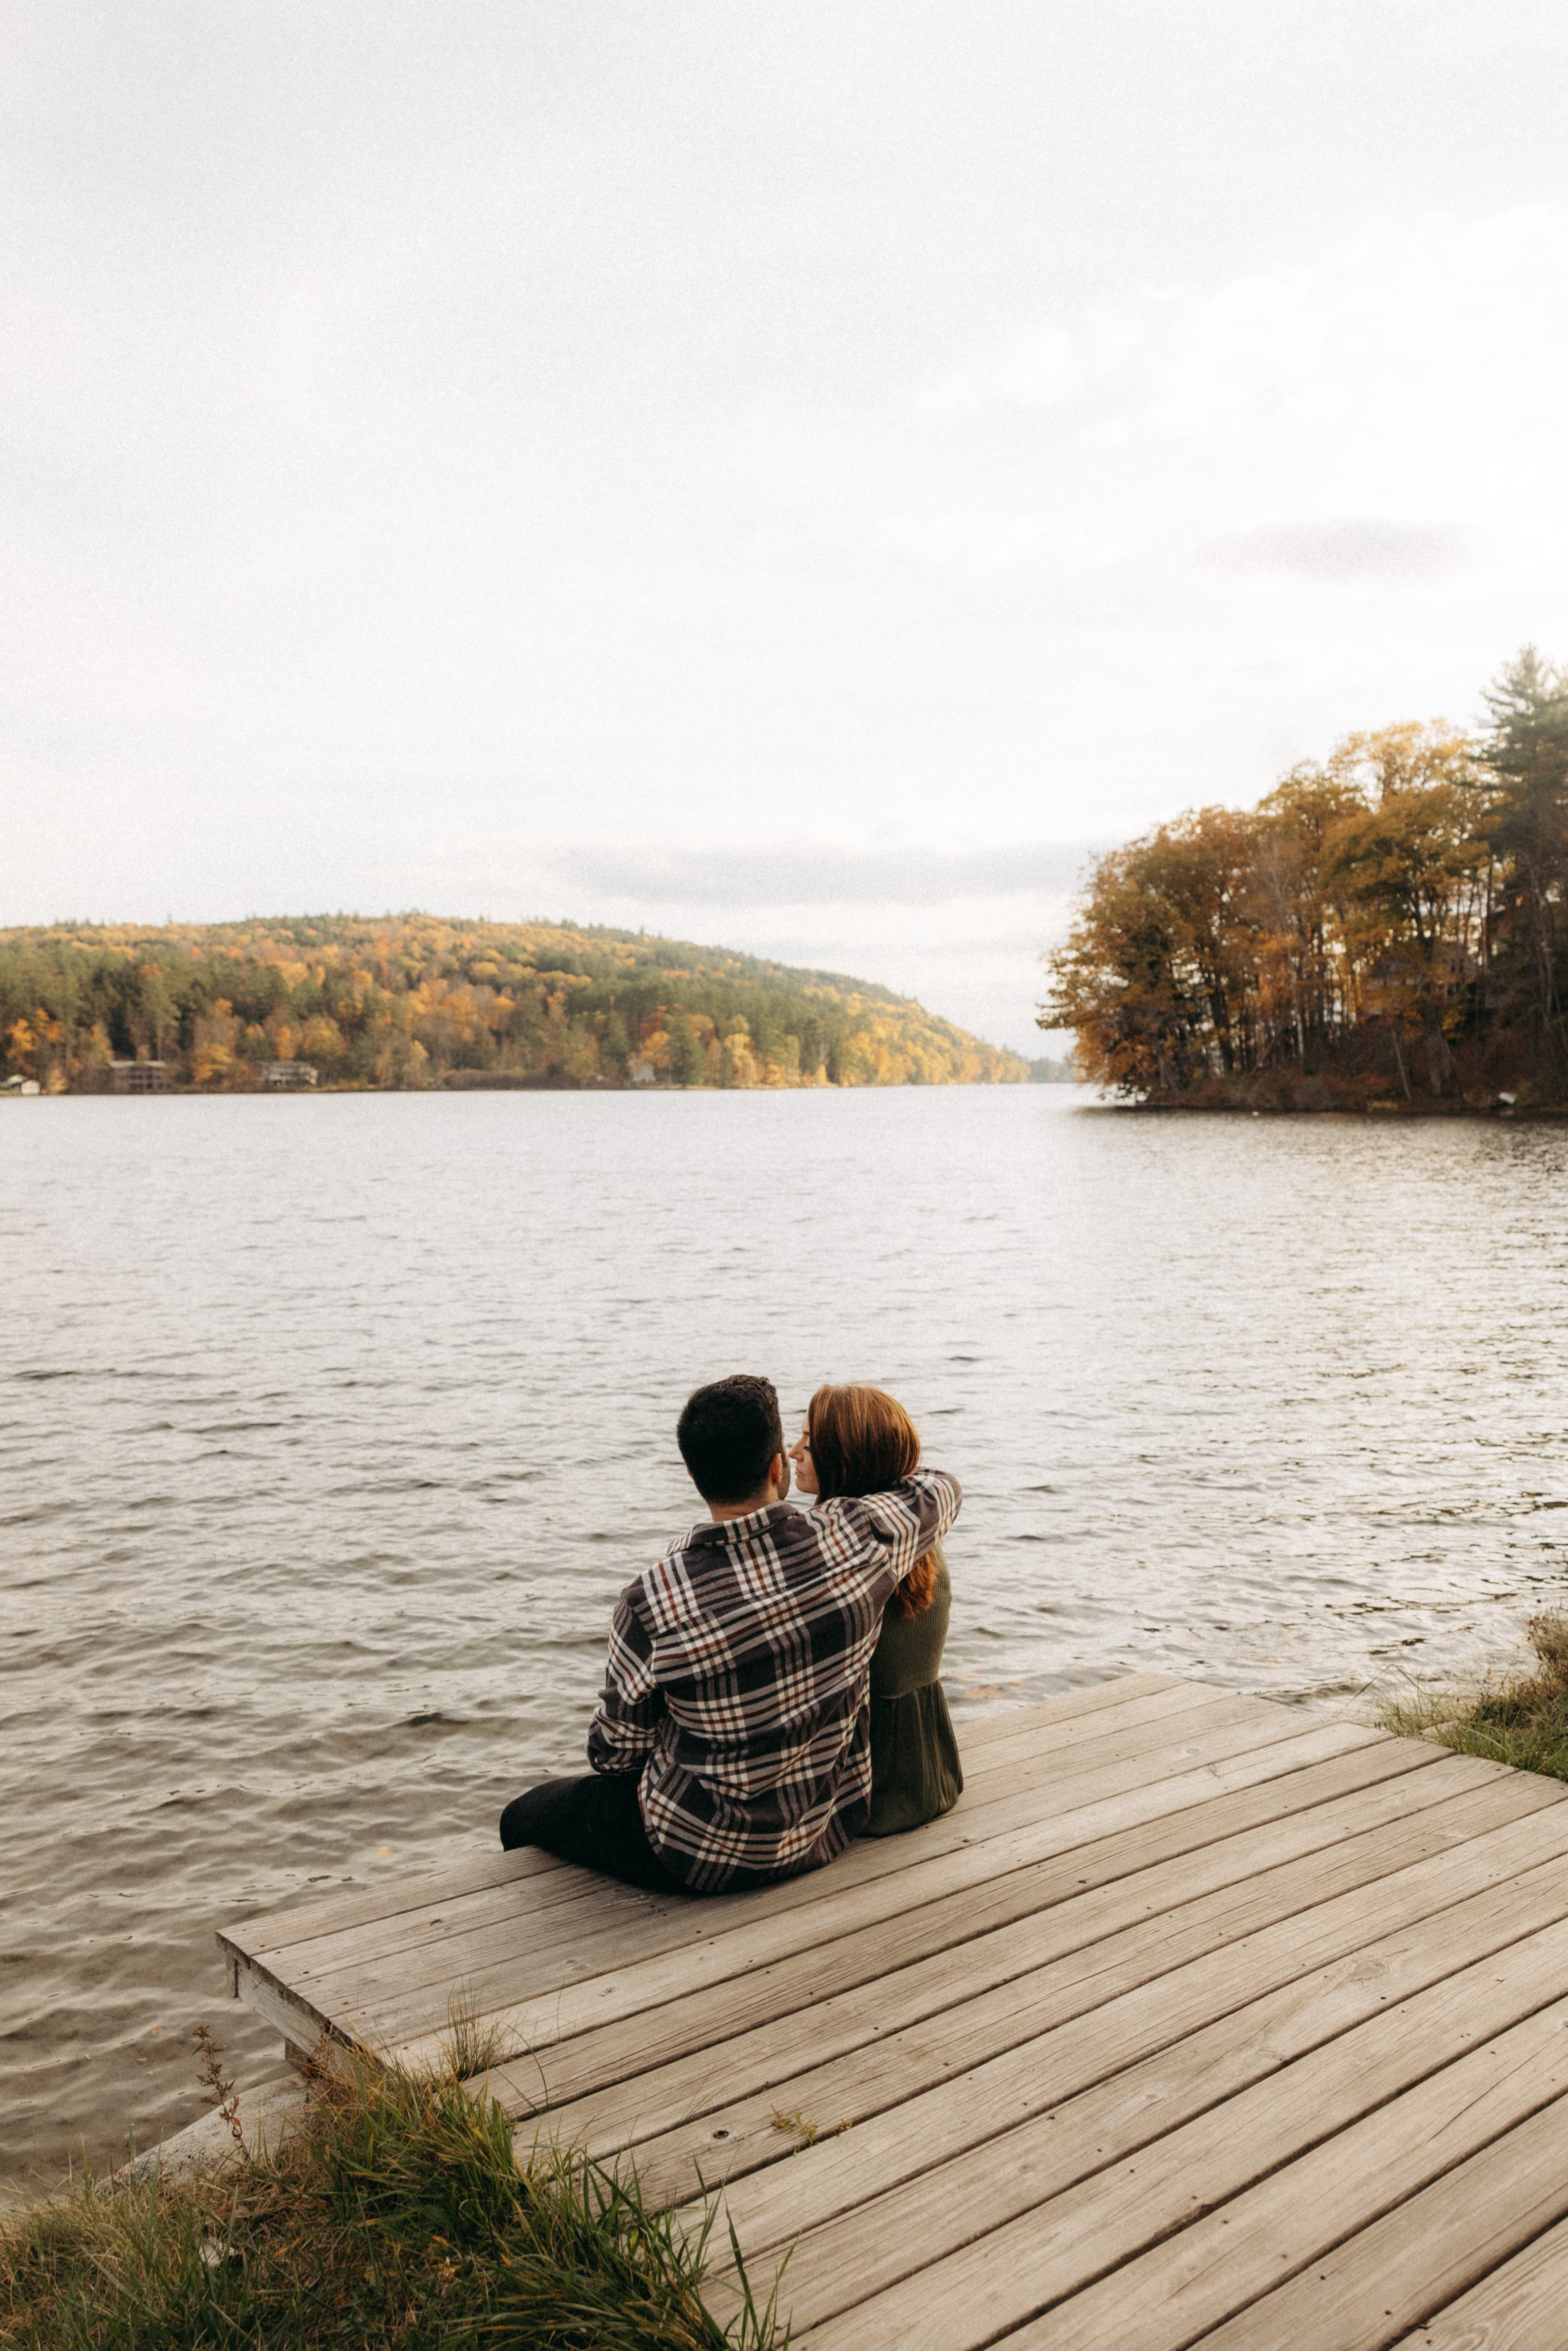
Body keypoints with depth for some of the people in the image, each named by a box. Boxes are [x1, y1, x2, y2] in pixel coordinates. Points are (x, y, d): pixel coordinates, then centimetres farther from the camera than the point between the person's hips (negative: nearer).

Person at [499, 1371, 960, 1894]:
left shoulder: (653, 1600, -27)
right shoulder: (859, 1540, -21)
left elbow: (615, 1752, -12)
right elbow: (938, 1489, 3)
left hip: (707, 1859, -4)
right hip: (833, 1829, 5)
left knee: (521, 1818, 20)